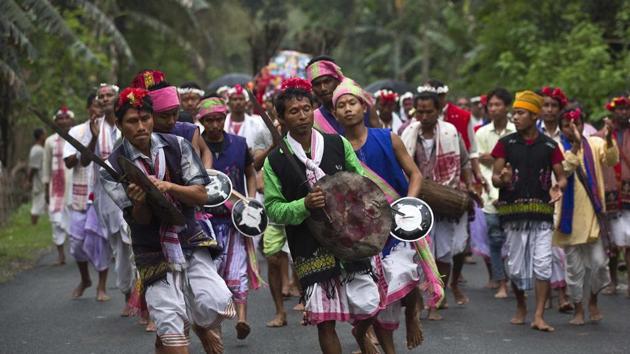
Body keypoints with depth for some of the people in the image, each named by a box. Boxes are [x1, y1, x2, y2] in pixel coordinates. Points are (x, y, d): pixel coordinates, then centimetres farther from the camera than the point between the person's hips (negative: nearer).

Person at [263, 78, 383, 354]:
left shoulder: (338, 144, 4)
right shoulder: (274, 161, -2)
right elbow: (272, 208, -2)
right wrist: (304, 205, -18)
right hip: (310, 249, -2)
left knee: (369, 306, 3)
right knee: (325, 321, -2)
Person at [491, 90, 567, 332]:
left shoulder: (549, 145, 5)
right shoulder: (506, 143, 5)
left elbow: (562, 177, 10)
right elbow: (494, 178, 4)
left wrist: (558, 187, -13)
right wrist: (502, 179, -20)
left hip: (541, 213, 0)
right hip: (513, 212, 1)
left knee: (542, 264, -9)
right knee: (515, 266, 7)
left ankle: (539, 316, -6)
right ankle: (521, 307, 28)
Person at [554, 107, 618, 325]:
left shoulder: (594, 144, 3)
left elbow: (611, 160, -14)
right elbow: (565, 169, -21)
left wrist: (609, 140, -31)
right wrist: (576, 145, -32)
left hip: (592, 213, 1)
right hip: (569, 215, -1)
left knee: (598, 262, -1)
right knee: (574, 266, 6)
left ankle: (593, 301, 24)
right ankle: (578, 309, 19)